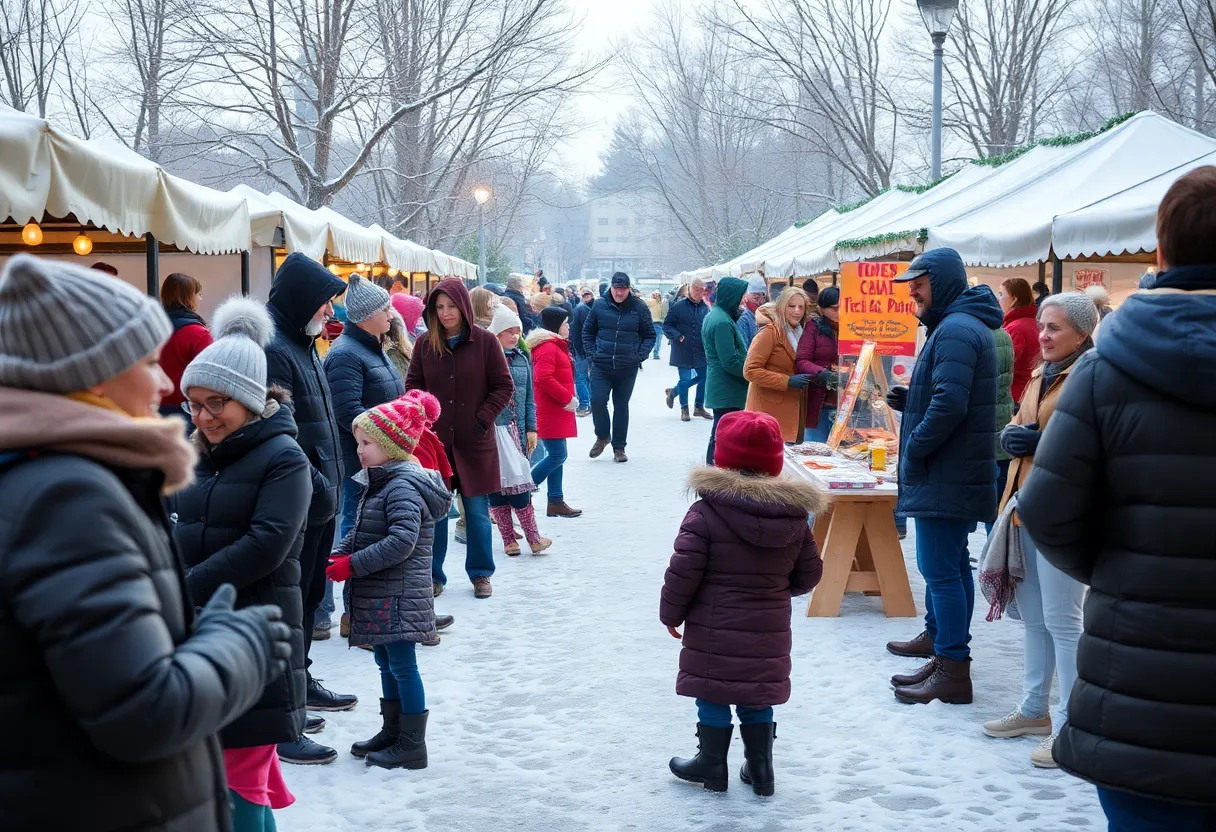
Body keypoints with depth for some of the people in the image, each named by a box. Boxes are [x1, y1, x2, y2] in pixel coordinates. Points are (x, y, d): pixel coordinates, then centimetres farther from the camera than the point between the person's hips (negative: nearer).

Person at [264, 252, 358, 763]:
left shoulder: (301, 346, 15)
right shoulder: (273, 351, -19)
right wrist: (316, 488, -22)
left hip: (315, 504, 10)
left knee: (307, 596, 23)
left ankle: (298, 683, 41)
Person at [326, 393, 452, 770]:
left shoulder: (403, 486, -18)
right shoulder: (379, 482, 14)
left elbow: (401, 542, -27)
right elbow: (359, 533, 19)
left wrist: (352, 565, -23)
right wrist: (338, 555, 0)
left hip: (399, 597, -10)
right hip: (380, 596, 10)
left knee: (402, 665, -4)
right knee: (387, 663, 18)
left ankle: (412, 744, 3)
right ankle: (391, 732, 30)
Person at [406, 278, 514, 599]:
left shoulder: (485, 342, -4)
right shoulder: (424, 344, 2)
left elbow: (503, 386, -1)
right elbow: (413, 385, 9)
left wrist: (484, 418, -9)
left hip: (474, 441, -2)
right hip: (434, 440, 2)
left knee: (477, 511, 6)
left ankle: (481, 574, 20)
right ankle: (433, 576, 17)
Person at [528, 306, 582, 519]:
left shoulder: (556, 346, 18)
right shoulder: (547, 347, -16)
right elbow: (544, 379, -26)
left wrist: (569, 397, 10)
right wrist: (567, 398, -20)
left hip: (556, 411, 11)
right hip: (551, 412, -11)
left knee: (556, 456, 11)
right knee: (557, 456, -10)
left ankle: (556, 502, 15)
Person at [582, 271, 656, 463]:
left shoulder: (639, 308, -3)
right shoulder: (600, 305, -2)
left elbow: (649, 335, 6)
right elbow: (588, 331, 10)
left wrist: (640, 355, -6)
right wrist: (592, 353, 0)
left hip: (627, 367, 0)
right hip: (601, 365, 0)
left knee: (621, 405, 8)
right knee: (597, 400, -9)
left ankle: (619, 447, 19)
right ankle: (602, 436, 16)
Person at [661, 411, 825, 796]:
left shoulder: (706, 512, -14)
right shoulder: (794, 515, 0)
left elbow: (683, 572, -15)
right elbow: (808, 574, 7)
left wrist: (671, 613, 0)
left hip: (714, 630, -4)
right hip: (768, 631, 4)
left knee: (713, 695, 10)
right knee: (757, 697, 16)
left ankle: (712, 765, 20)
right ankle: (760, 769, 23)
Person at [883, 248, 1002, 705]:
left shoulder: (955, 331, -18)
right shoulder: (965, 325, 17)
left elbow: (950, 405, -27)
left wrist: (913, 448, -16)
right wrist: (909, 400, 9)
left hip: (944, 476, -11)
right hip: (956, 473, 11)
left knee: (940, 568, -9)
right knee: (951, 564, 20)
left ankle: (952, 670, -7)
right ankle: (938, 637, 34)